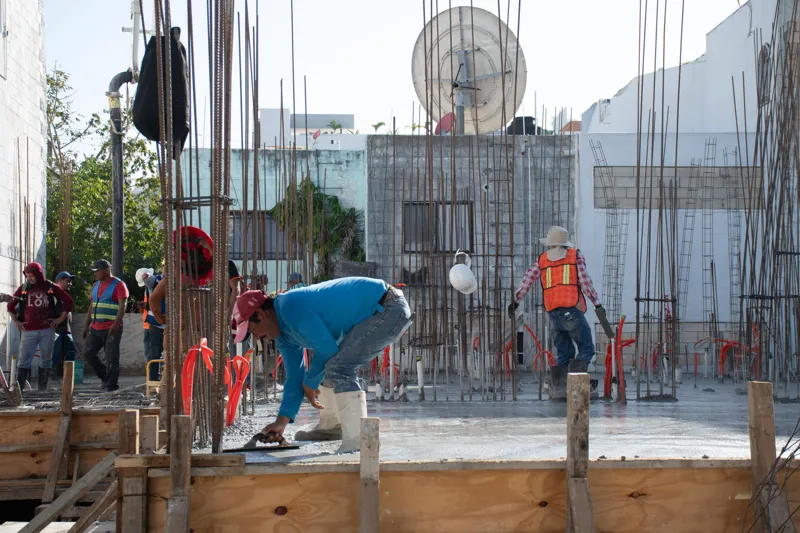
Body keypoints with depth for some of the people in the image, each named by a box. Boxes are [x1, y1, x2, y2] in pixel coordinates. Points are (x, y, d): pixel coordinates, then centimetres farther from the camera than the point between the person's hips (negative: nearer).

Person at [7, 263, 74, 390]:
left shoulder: (51, 287, 2)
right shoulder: (23, 288, 6)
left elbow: (68, 301, 7)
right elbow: (11, 305, 17)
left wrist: (61, 318, 3)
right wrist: (15, 321, 11)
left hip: (47, 330, 0)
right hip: (28, 331, 0)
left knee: (46, 359, 4)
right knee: (24, 359, -3)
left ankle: (42, 388, 11)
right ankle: (18, 388, -3)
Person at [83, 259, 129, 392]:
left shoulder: (118, 285, -6)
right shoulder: (96, 285, 17)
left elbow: (122, 306, -14)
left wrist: (116, 324, -26)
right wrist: (87, 325, 20)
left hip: (111, 329, -8)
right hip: (95, 328, 8)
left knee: (111, 358, -6)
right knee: (88, 353, 5)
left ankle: (111, 384, 0)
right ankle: (105, 376, 19)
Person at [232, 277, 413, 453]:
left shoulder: (291, 308, -21)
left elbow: (326, 348, -19)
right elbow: (294, 378, 15)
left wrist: (310, 383, -2)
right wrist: (281, 422, 9)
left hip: (391, 310, -11)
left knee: (338, 367, -18)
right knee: (334, 364, 21)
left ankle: (357, 441, -19)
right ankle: (330, 425, 34)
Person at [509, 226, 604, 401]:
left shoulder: (542, 260, 14)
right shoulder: (576, 255, 6)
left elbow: (527, 281, 9)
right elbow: (585, 282, -3)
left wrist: (515, 302, 17)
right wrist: (597, 303, 0)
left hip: (553, 313, 4)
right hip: (572, 311, -4)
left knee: (563, 354, 14)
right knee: (586, 349, 3)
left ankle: (558, 389, 2)